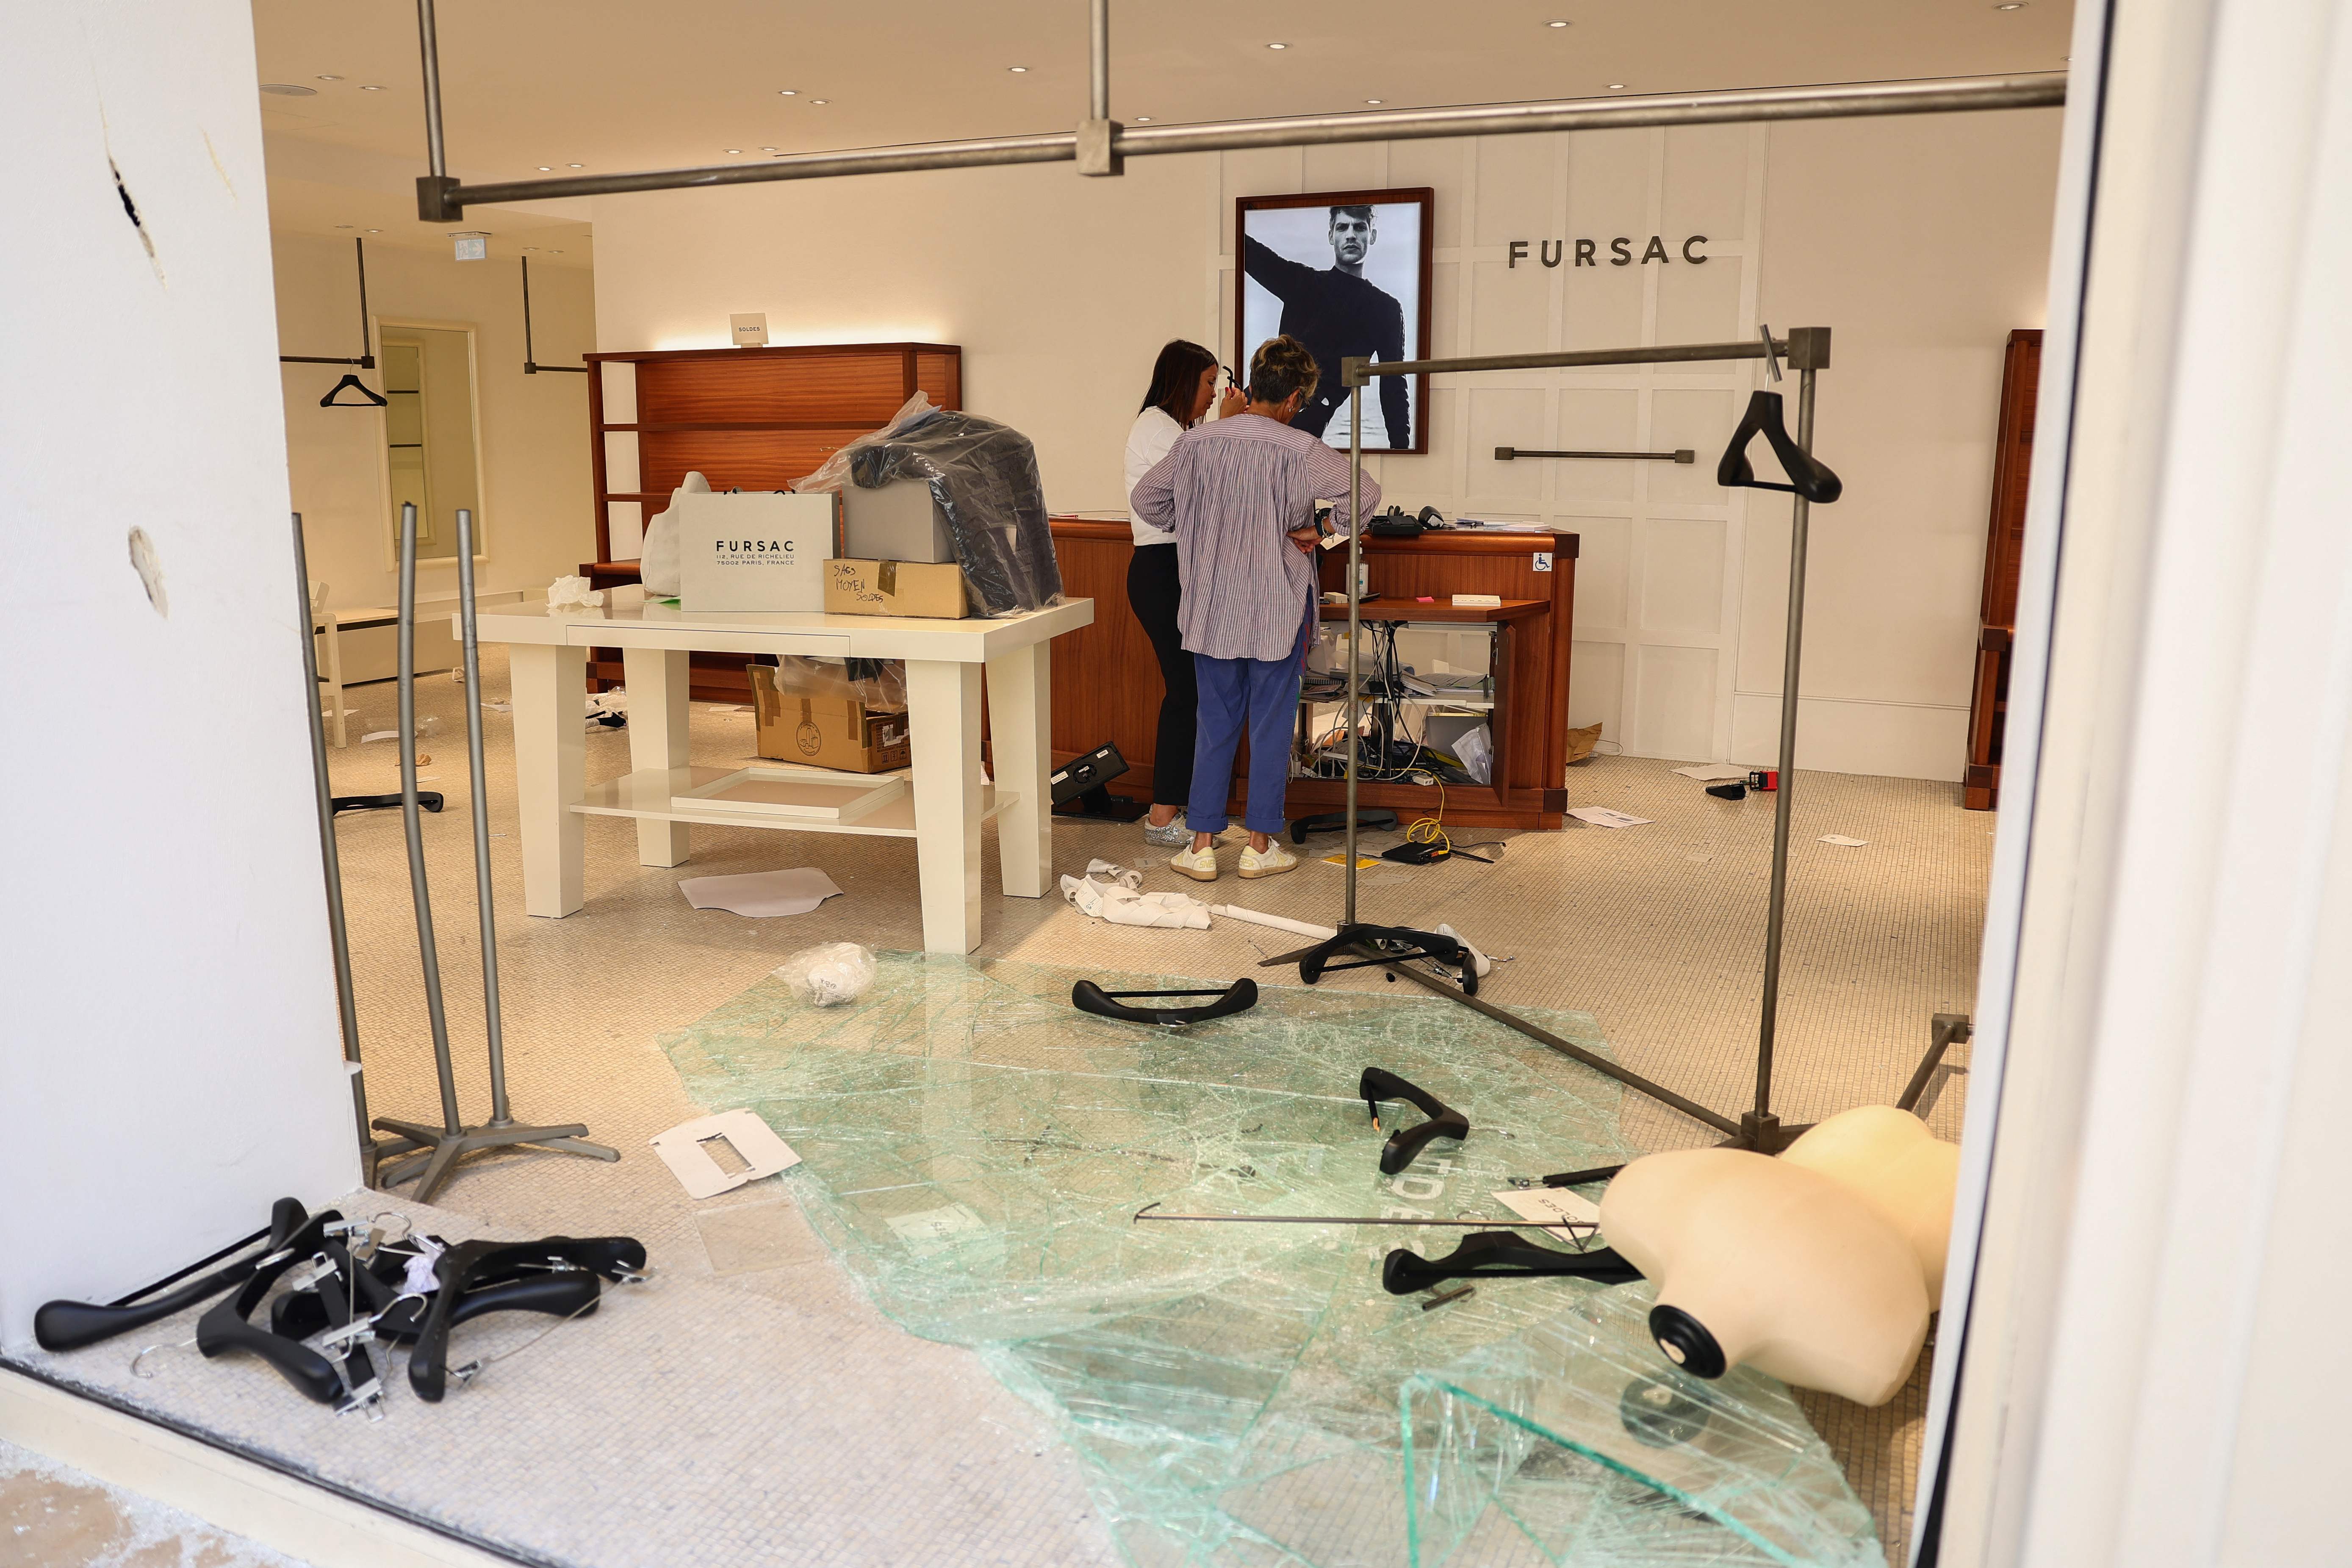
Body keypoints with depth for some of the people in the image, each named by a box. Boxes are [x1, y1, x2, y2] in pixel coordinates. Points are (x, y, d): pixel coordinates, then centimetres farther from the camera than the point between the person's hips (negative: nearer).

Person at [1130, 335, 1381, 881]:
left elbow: (1145, 499, 9)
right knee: (1271, 726, 8)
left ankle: (1202, 847, 12)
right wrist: (1317, 533, -6)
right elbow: (1365, 493, -20)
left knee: (1216, 724, 11)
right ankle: (1260, 846, 15)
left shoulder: (1196, 442, 1)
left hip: (1211, 607, 3)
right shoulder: (1299, 450, -11)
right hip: (1277, 609, -3)